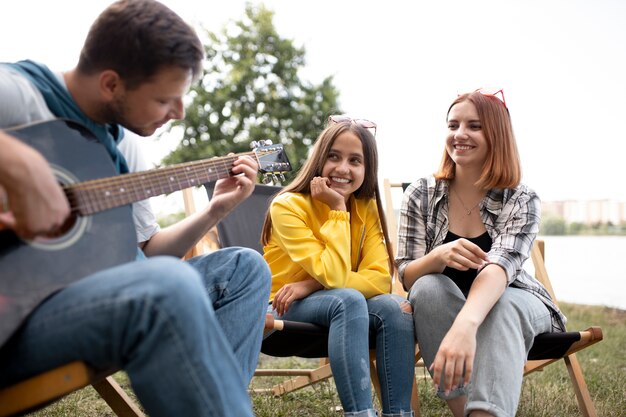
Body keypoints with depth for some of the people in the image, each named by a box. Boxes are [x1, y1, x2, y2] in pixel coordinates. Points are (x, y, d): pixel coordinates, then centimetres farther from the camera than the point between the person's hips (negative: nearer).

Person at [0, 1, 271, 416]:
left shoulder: (125, 144, 13)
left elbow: (146, 250, 20)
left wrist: (215, 211, 10)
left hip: (90, 286, 9)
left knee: (245, 267, 8)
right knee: (169, 286, -35)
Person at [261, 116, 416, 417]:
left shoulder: (366, 208, -3)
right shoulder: (288, 206, -18)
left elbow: (380, 279, -15)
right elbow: (334, 277, -27)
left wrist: (310, 285, -25)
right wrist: (337, 209, -24)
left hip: (338, 304, 5)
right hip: (284, 309, -4)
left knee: (394, 307, -25)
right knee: (348, 300, -34)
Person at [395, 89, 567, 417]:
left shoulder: (522, 202, -14)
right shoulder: (420, 195, -9)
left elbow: (500, 266, -32)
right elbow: (406, 277, -13)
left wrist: (465, 325, -53)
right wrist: (439, 257, -38)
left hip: (511, 306, -1)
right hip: (437, 309, 1)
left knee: (502, 306, -36)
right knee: (429, 286, -33)